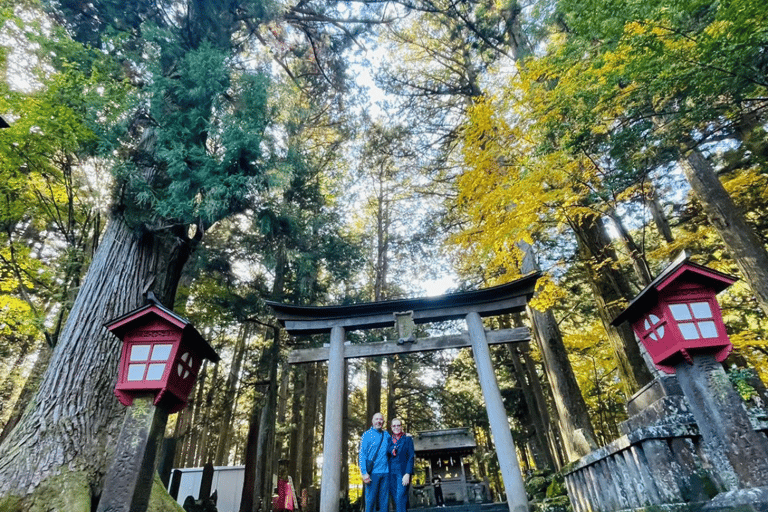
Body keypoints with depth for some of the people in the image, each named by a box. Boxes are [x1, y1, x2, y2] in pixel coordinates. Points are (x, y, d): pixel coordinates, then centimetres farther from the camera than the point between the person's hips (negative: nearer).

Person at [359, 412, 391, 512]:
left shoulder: (386, 435, 12)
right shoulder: (367, 434, -1)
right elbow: (361, 454, -4)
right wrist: (364, 473, -14)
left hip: (385, 473, 4)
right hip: (373, 473, -4)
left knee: (384, 501, 7)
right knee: (370, 500, -1)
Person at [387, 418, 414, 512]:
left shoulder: (407, 439, 1)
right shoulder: (389, 440, 12)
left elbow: (411, 457, -4)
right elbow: (387, 456, 14)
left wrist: (407, 474, -13)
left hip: (403, 472, -4)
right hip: (391, 473, 4)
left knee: (400, 498, -13)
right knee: (395, 498, 6)